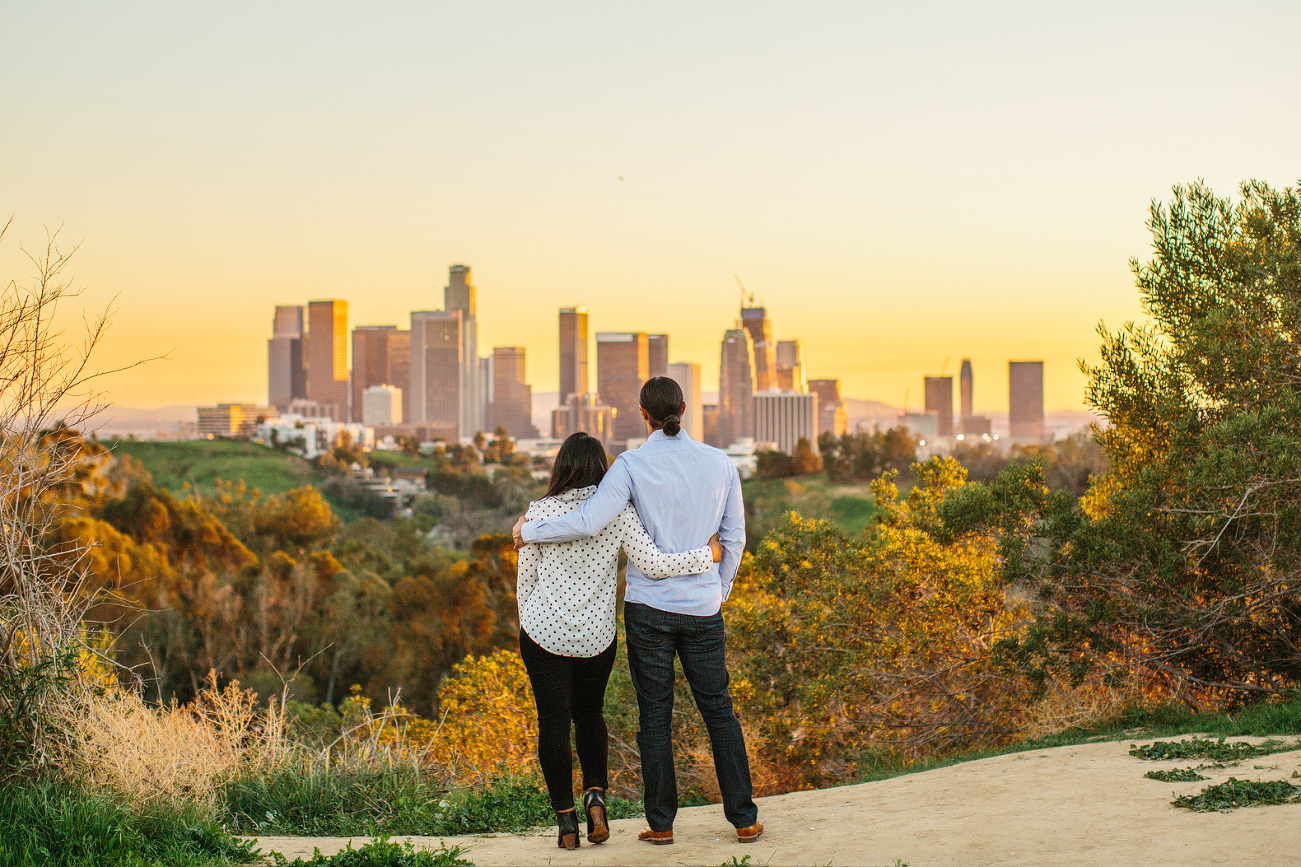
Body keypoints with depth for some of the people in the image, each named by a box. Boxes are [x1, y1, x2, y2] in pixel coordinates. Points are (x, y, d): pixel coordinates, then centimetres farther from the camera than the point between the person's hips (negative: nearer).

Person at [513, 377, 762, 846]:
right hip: (702, 609, 2)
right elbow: (734, 537, 6)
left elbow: (589, 522, -20)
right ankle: (744, 819, 11)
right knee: (718, 709, 11)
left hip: (649, 605, -2)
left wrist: (531, 530, -4)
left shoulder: (632, 465, -11)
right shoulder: (719, 463, 1)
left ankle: (661, 822, 12)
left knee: (655, 714, 8)